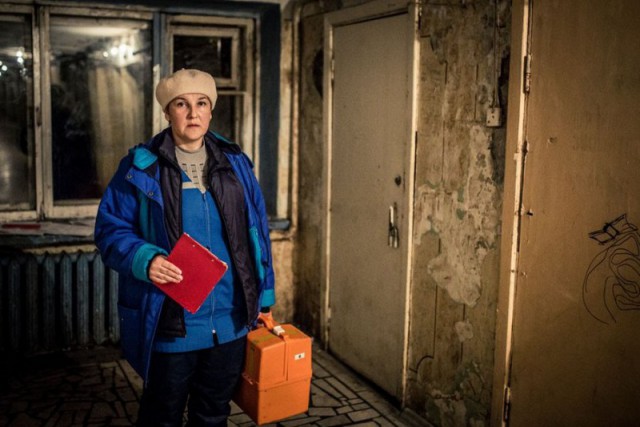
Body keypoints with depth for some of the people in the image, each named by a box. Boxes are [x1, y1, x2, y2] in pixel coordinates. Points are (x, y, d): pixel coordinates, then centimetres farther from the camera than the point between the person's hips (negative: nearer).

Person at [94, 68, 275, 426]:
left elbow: (257, 233, 9)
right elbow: (110, 229, -5)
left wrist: (264, 298, 8)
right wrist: (144, 259, -25)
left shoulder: (236, 164, 5)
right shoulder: (141, 167, -5)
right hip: (169, 324, -3)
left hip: (230, 324, 3)